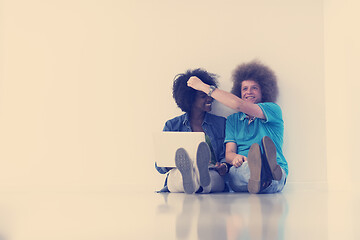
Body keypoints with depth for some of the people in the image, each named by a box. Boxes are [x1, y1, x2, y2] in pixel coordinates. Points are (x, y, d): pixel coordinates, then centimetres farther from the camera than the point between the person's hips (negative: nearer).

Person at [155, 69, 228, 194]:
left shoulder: (221, 123, 21)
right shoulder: (172, 125, 18)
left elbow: (225, 156, 16)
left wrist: (224, 166, -10)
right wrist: (172, 163, -10)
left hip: (214, 176, 0)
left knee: (214, 176, -39)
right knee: (174, 174, -39)